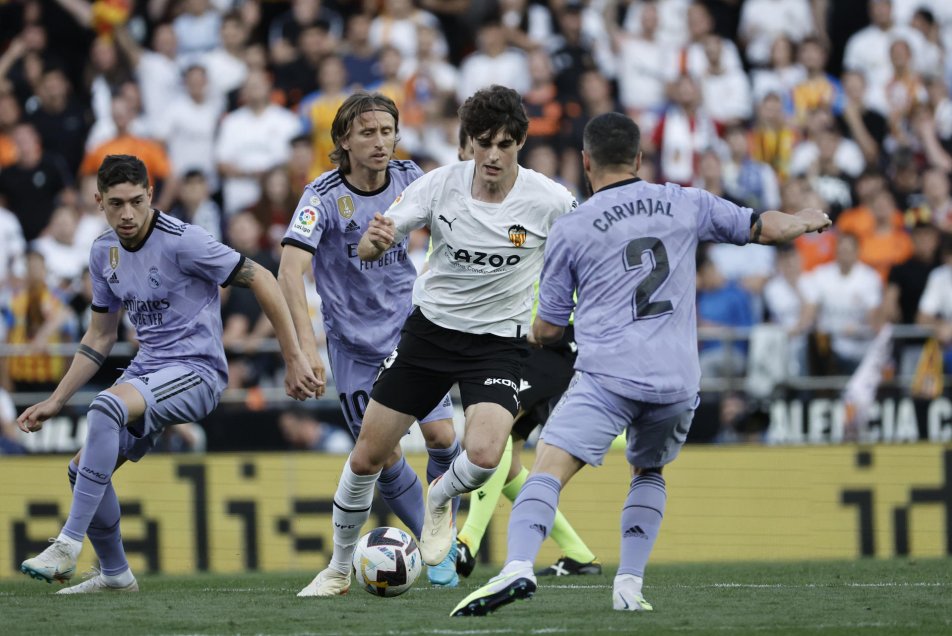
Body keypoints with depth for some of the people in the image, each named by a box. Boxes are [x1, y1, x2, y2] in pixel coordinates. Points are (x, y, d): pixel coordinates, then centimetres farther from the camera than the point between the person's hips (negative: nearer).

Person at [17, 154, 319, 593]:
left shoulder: (181, 241, -16)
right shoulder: (104, 252, 6)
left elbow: (261, 280, -13)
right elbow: (100, 337, 18)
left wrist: (294, 359, -14)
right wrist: (55, 401, 13)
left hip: (195, 369, -8)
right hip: (147, 371, 8)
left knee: (106, 408, -33)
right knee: (84, 469, 2)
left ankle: (68, 546, -31)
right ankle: (115, 575, 24)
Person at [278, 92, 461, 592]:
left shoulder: (409, 179, -5)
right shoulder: (323, 196, -18)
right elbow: (290, 273, -26)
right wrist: (305, 345, -37)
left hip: (412, 328, 2)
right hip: (354, 343, -2)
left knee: (441, 435, -12)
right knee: (383, 456, -1)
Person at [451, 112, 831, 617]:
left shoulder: (570, 230, 6)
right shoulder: (684, 205, 13)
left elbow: (548, 329, 13)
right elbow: (765, 228, 22)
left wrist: (533, 335, 37)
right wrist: (806, 221, 44)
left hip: (607, 375, -4)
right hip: (677, 381, 4)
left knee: (548, 469, -14)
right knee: (649, 473, 28)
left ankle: (519, 566, -39)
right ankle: (629, 585, 14)